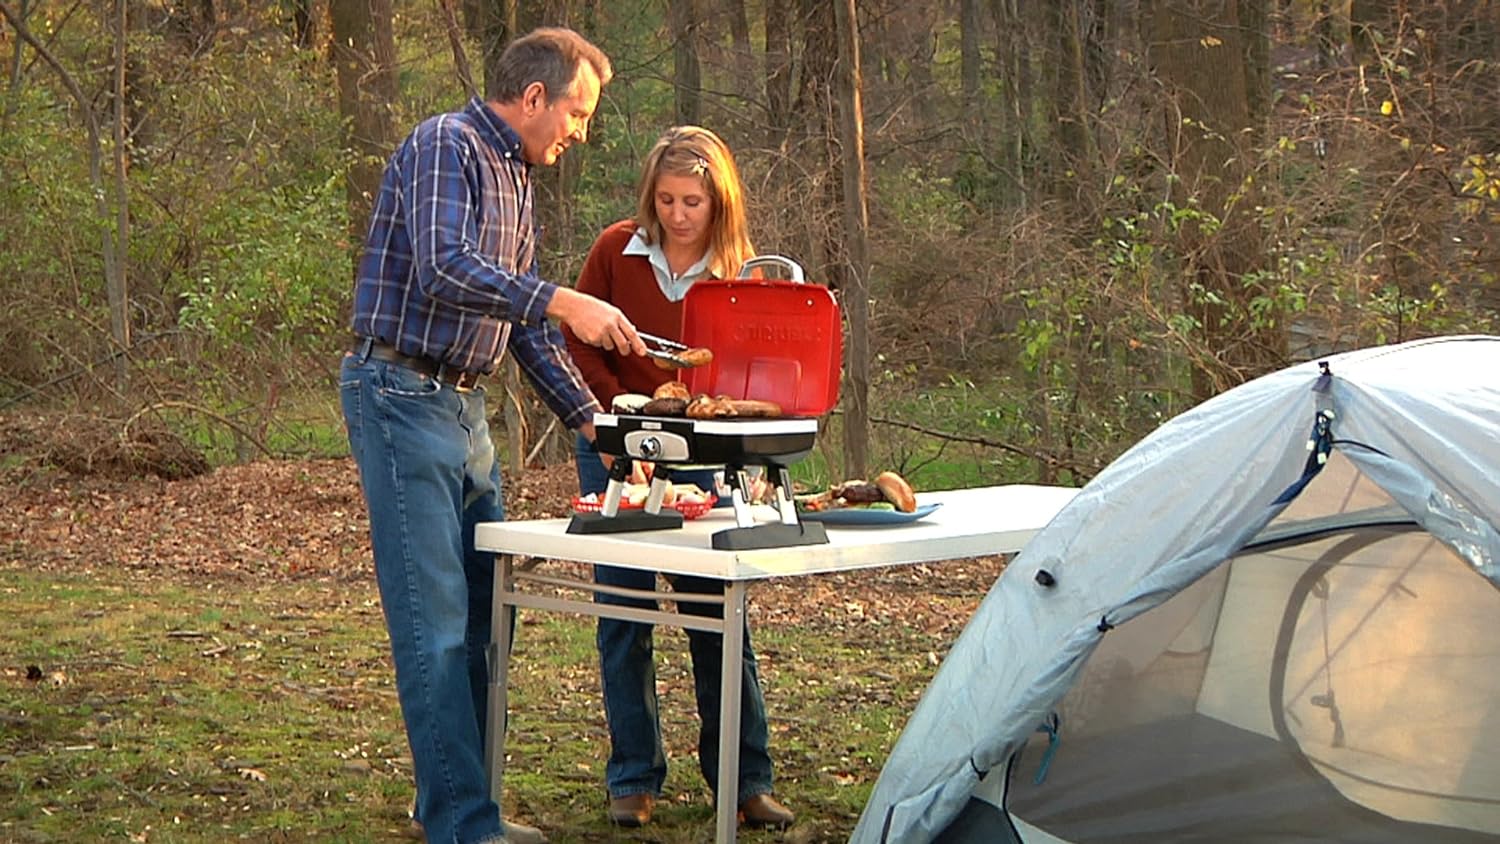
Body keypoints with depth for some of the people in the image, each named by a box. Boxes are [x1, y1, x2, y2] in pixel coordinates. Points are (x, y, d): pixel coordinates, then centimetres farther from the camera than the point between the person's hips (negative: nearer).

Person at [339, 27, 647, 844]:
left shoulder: (516, 176, 18)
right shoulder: (444, 147, -11)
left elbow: (524, 320, 23)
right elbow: (444, 270, -27)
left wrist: (589, 416, 19)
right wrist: (564, 301, -33)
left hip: (465, 406, 10)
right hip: (403, 397, -10)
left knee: (480, 611, 12)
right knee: (434, 618, -9)